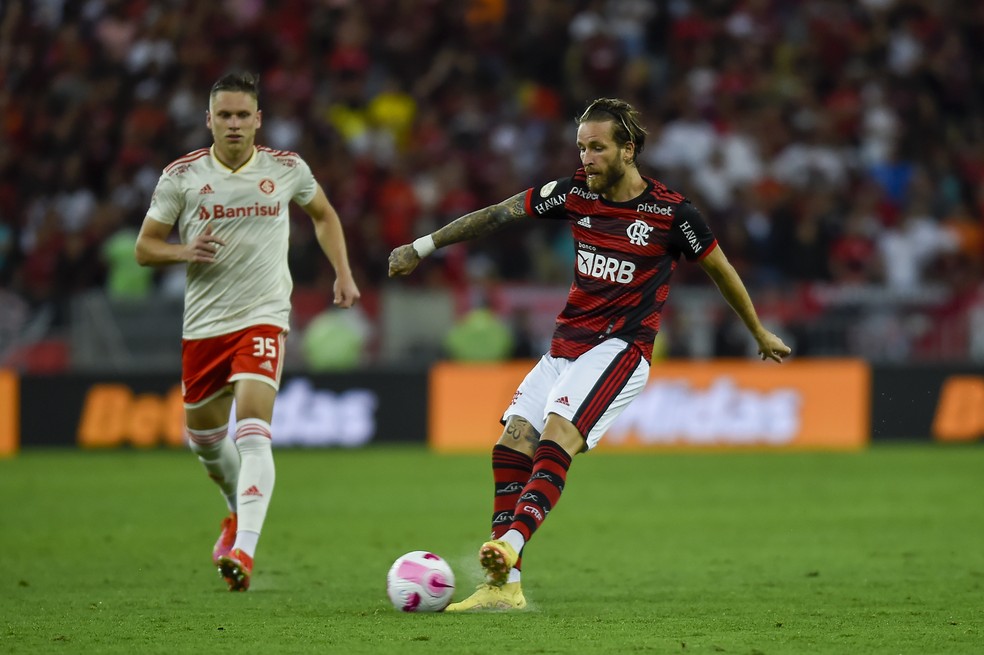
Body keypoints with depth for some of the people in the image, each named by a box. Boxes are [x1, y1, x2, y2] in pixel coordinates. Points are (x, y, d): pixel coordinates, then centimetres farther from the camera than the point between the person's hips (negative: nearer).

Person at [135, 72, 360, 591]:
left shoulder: (286, 169, -1)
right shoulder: (181, 176, -2)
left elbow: (323, 214, 20)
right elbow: (144, 247, 3)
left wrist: (343, 274, 8)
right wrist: (184, 251, -17)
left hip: (264, 317, -2)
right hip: (203, 322, 2)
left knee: (253, 430, -22)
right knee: (203, 436, 15)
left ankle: (244, 549, -30)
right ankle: (239, 512, 46)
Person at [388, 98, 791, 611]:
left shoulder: (672, 213, -7)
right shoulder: (575, 192, 3)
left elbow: (719, 269, 8)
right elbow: (497, 216, 8)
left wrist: (760, 334, 19)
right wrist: (423, 247, 11)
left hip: (620, 348, -6)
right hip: (567, 345, 6)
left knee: (558, 434, -29)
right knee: (512, 444, -7)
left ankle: (510, 542, -44)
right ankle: (504, 585, -6)